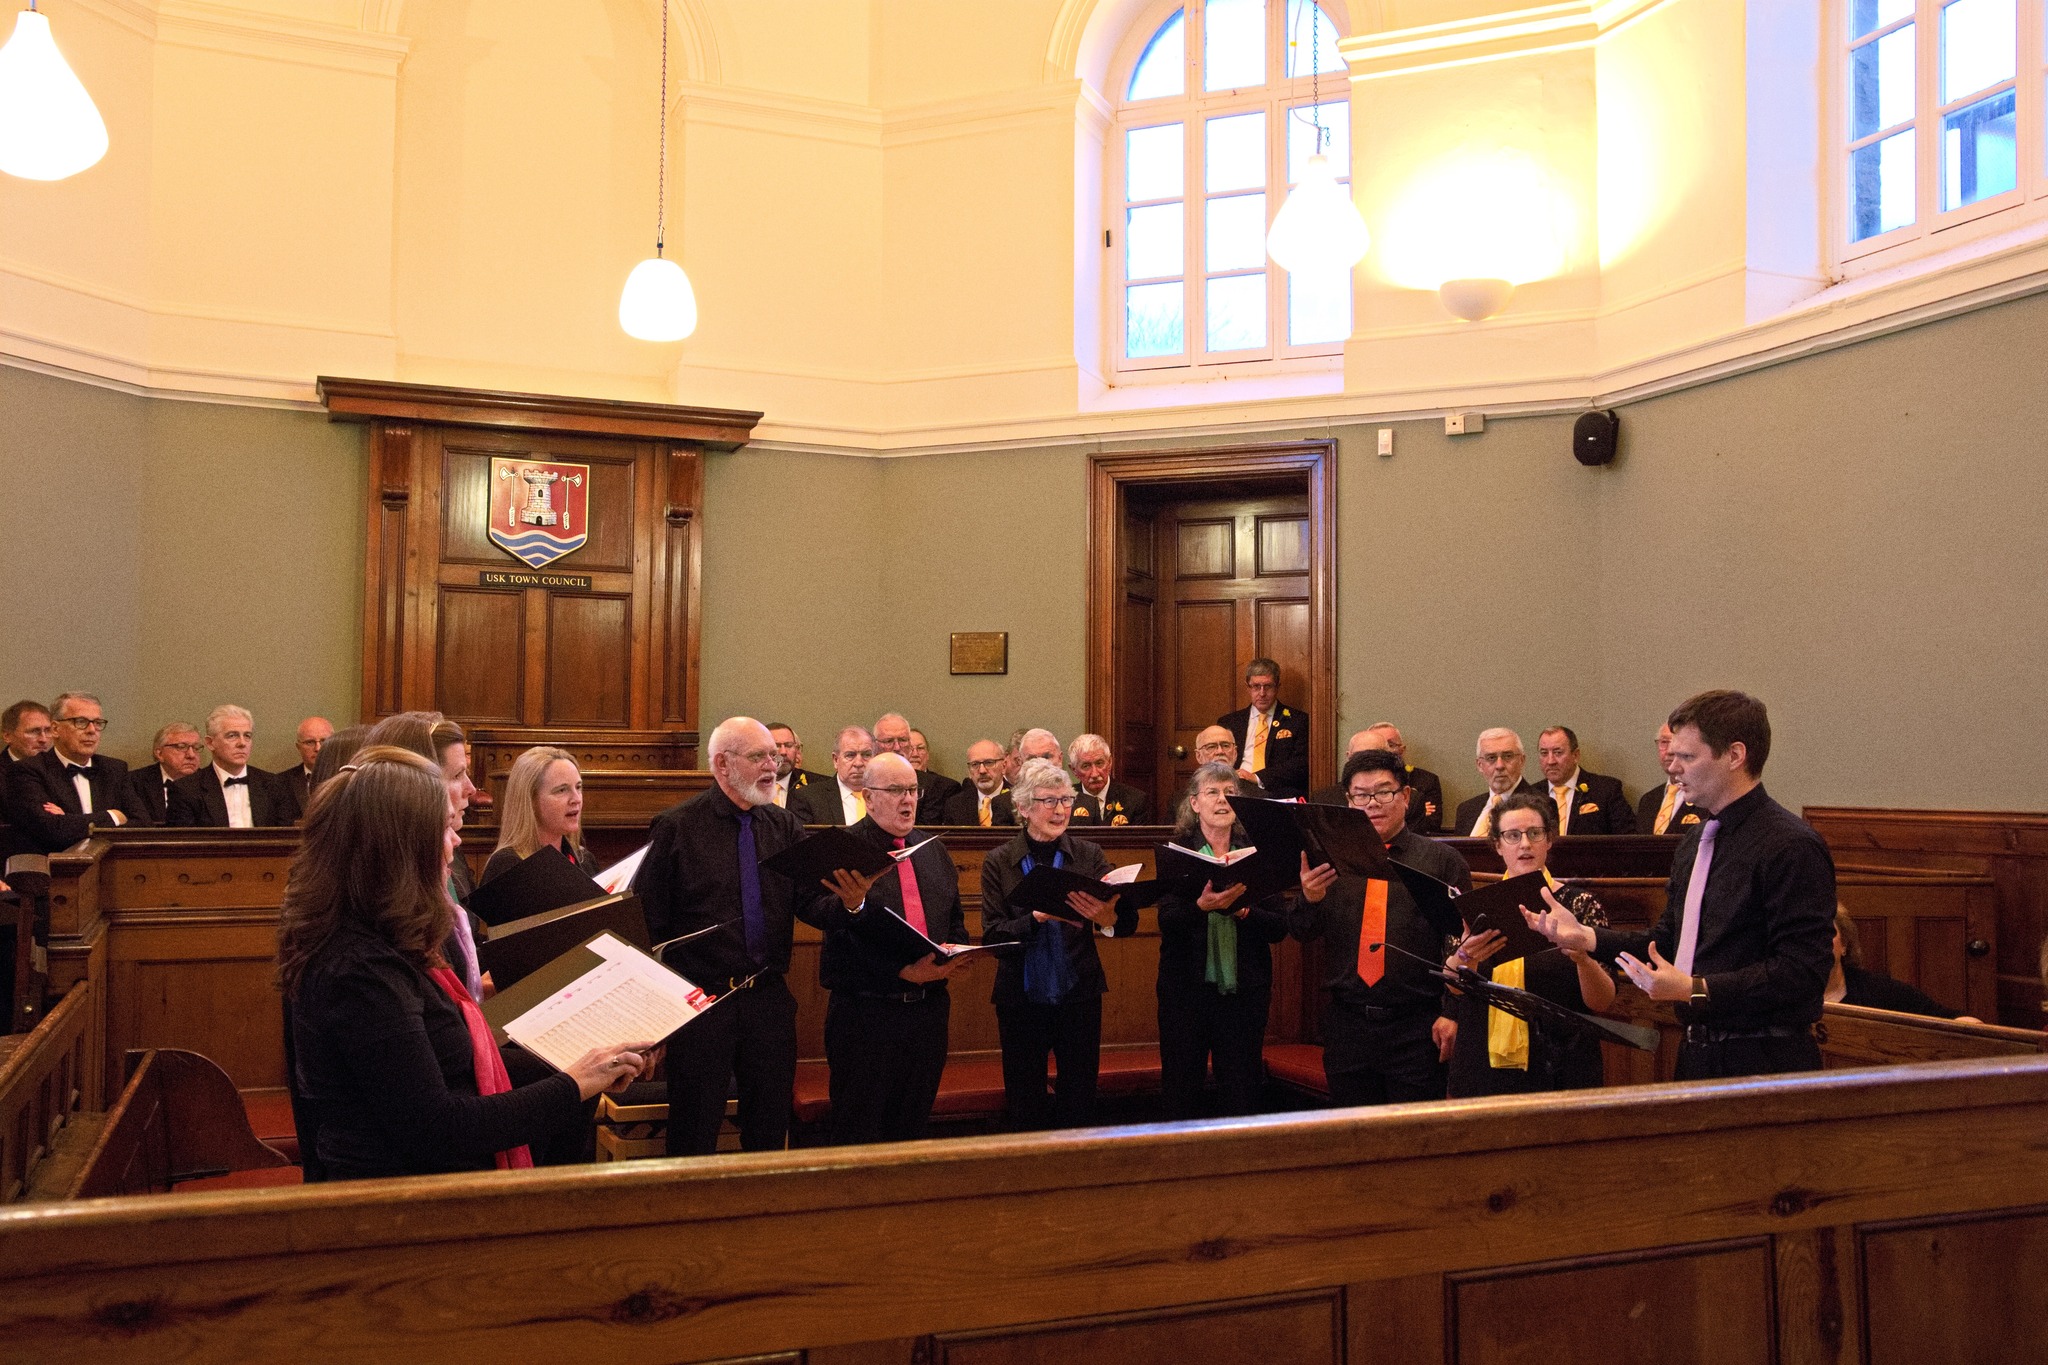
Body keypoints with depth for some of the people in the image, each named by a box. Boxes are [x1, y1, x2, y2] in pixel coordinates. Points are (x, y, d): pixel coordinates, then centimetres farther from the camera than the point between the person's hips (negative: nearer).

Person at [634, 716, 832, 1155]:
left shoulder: (785, 827, 7)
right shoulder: (676, 827, -5)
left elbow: (810, 901, -2)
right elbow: (648, 919, -7)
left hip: (769, 999, 4)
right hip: (701, 999, -4)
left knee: (771, 1127, 14)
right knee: (694, 1134, 7)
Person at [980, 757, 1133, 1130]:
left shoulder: (1089, 856, 2)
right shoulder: (999, 862, 0)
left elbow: (1129, 924, -8)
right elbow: (992, 935, -8)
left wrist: (1108, 917, -31)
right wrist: (1038, 917, -25)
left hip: (1079, 997, 1)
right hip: (1021, 999, -1)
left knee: (1079, 1105, 7)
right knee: (1024, 1107, 8)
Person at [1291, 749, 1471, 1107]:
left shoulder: (1442, 861, 2)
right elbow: (1301, 932, 5)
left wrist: (1452, 1014, -8)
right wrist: (1308, 899, -16)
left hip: (1416, 1027, -2)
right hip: (1346, 1024, 2)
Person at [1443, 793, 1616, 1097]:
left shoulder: (1580, 905, -1)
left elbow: (1602, 1002, -7)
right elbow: (1453, 983, -10)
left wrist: (1583, 959, -27)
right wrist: (1465, 957, -32)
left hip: (1558, 1072, -1)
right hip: (1484, 1069, 2)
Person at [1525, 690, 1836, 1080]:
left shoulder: (1791, 847, -16)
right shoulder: (1695, 839, 13)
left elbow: (1802, 972, -22)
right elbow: (1669, 941, 14)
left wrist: (1695, 990, -27)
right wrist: (1584, 937, 2)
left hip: (1763, 1065, -8)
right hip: (1697, 1055, 8)